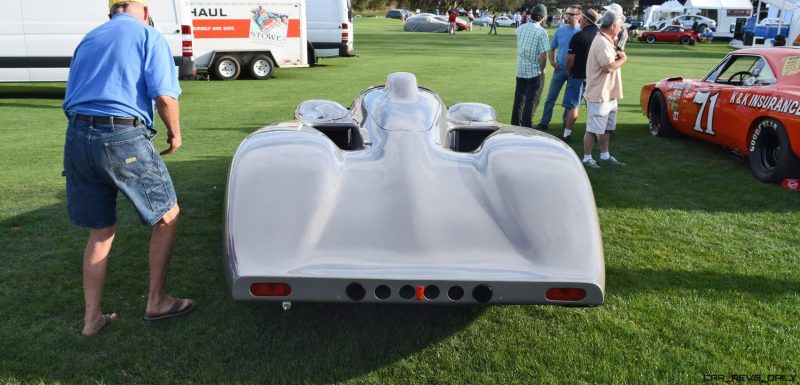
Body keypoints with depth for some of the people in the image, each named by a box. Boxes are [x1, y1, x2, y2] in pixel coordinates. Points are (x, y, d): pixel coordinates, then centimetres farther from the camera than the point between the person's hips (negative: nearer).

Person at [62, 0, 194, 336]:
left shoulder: (88, 40, 21)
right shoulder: (149, 36, 3)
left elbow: (72, 97, 21)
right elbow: (164, 95, -11)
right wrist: (175, 133, 5)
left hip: (77, 137, 6)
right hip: (124, 140, -6)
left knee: (100, 231, 18)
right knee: (167, 216, 14)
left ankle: (92, 318, 23)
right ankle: (156, 301, 20)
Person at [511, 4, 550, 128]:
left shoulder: (520, 28, 3)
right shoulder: (541, 32, -15)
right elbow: (543, 55, -18)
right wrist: (542, 69, -4)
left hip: (520, 70, 6)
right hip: (535, 71, -5)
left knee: (518, 99, 15)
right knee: (531, 101, 2)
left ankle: (515, 125, 23)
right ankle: (525, 128, 1)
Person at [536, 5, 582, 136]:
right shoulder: (560, 31, 1)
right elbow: (551, 49, 11)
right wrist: (552, 61, -3)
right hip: (559, 69, 2)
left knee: (571, 101, 9)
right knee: (550, 98, 5)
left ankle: (567, 125, 22)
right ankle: (544, 123, 14)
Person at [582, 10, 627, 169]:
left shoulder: (606, 41, 14)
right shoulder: (602, 43, -21)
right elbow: (609, 67, -27)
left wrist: (617, 54, 0)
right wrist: (623, 58, -11)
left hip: (608, 94, 11)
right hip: (599, 95, -11)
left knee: (606, 128, 18)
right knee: (593, 129, -2)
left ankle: (604, 155, 28)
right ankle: (587, 158, 6)